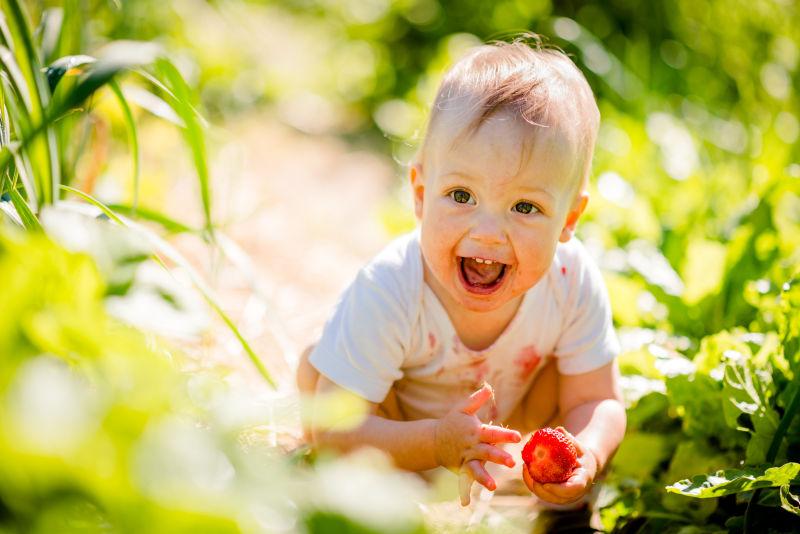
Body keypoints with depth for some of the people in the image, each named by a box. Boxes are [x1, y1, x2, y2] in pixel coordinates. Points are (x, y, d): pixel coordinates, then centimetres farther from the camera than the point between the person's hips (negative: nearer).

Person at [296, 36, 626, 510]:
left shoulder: (573, 282, -32)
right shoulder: (388, 293, -41)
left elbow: (597, 400, -21)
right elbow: (332, 430, -38)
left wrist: (587, 453, -46)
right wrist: (436, 442, -55)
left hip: (507, 415, 3)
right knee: (315, 368, -26)